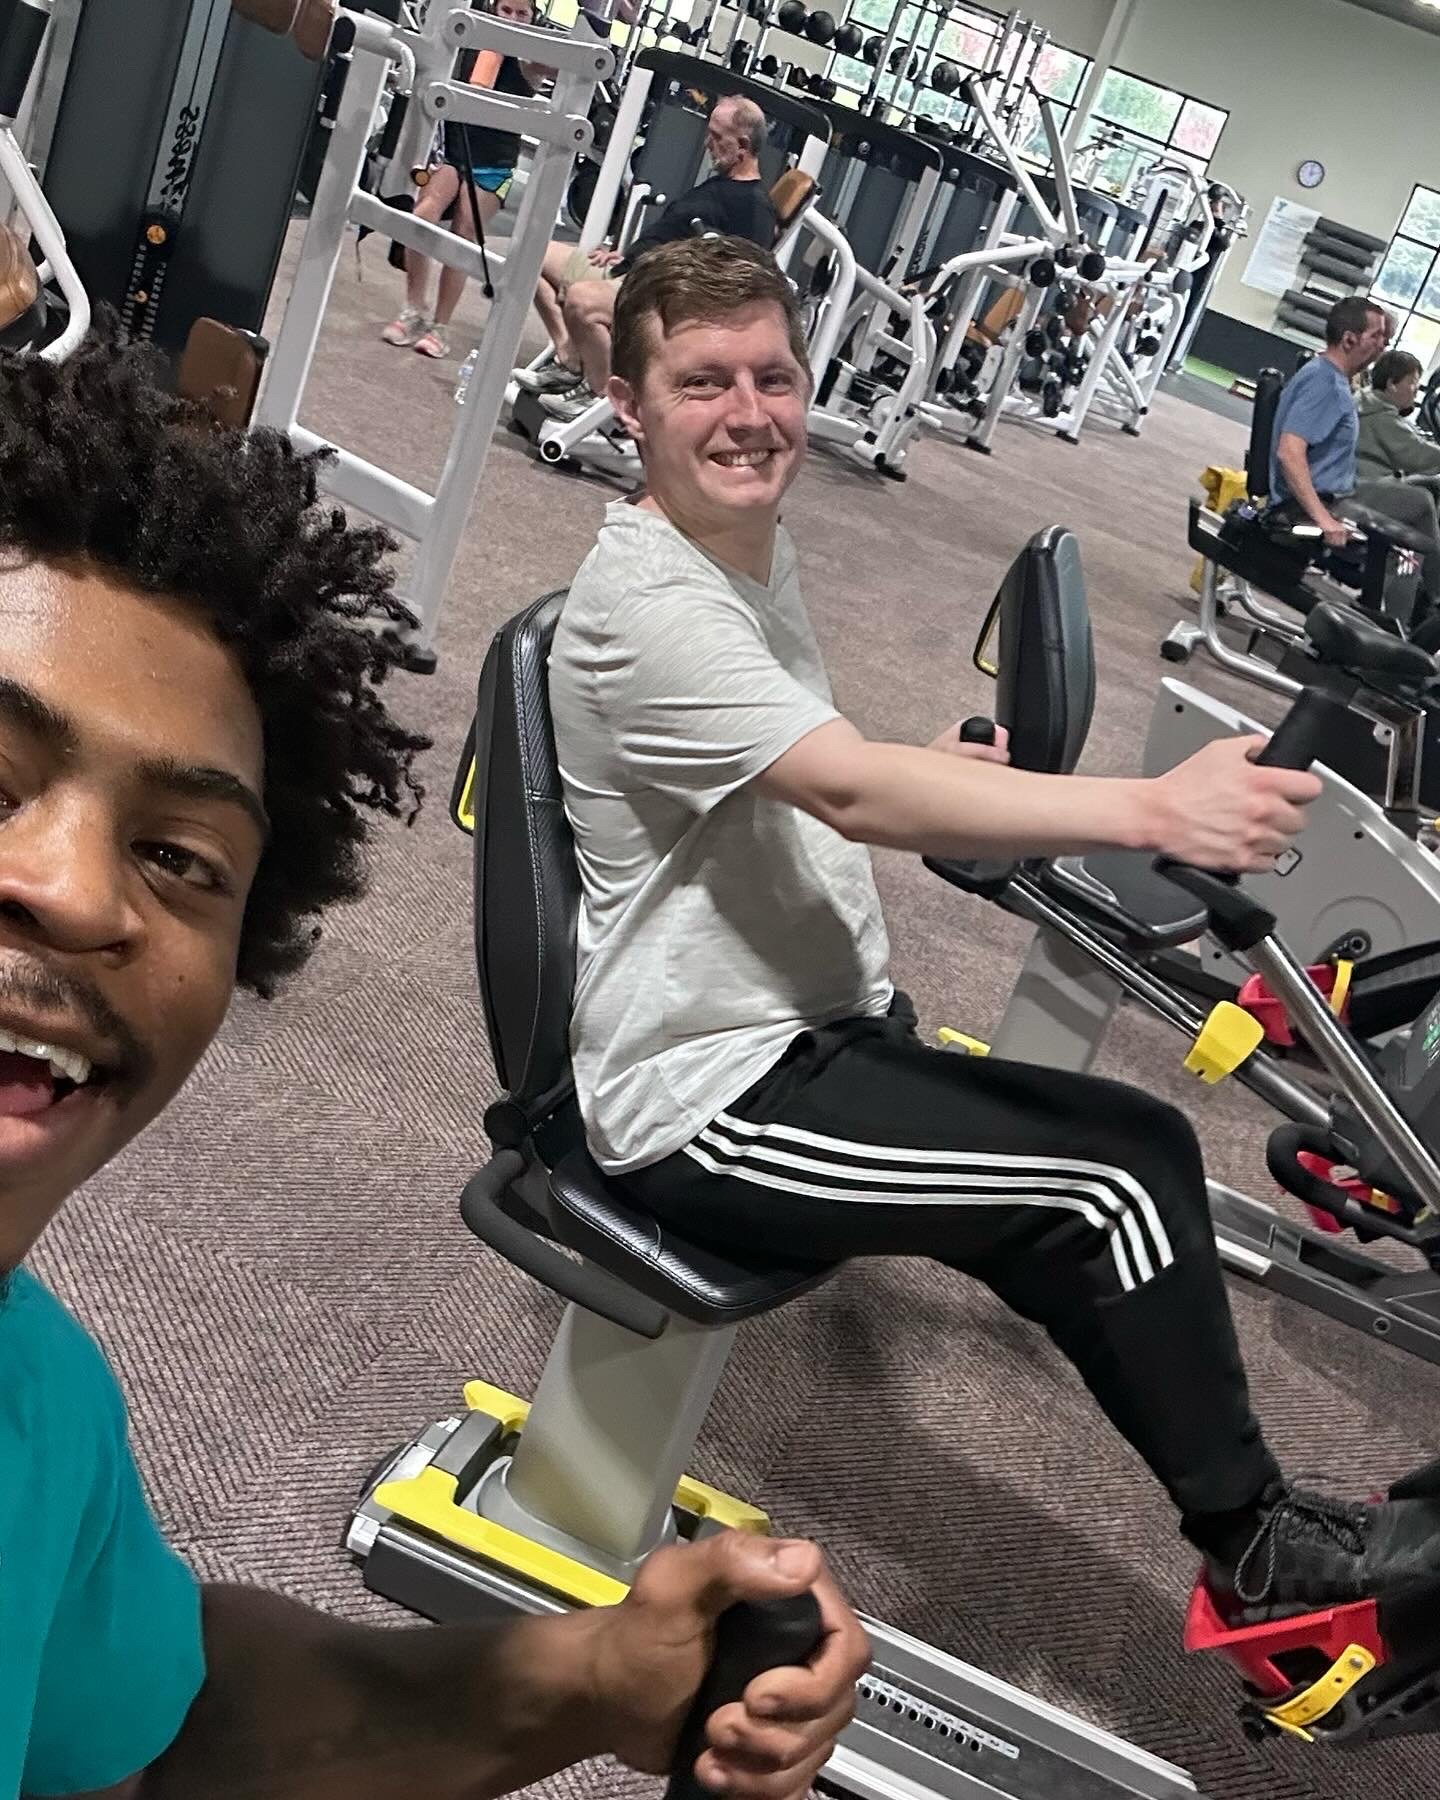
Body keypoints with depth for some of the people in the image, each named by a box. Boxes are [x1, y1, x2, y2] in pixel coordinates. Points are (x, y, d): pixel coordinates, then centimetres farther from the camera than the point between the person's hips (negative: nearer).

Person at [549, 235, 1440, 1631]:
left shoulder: (754, 548, 12)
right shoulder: (646, 609, -20)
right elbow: (854, 794, -34)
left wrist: (942, 769, 11)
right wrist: (1150, 810, -41)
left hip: (820, 1029, 10)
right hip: (704, 1096, -10)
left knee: (1144, 1148, 7)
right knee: (1108, 1189, -15)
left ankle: (1246, 1523, 15)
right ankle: (1257, 1548, 6)